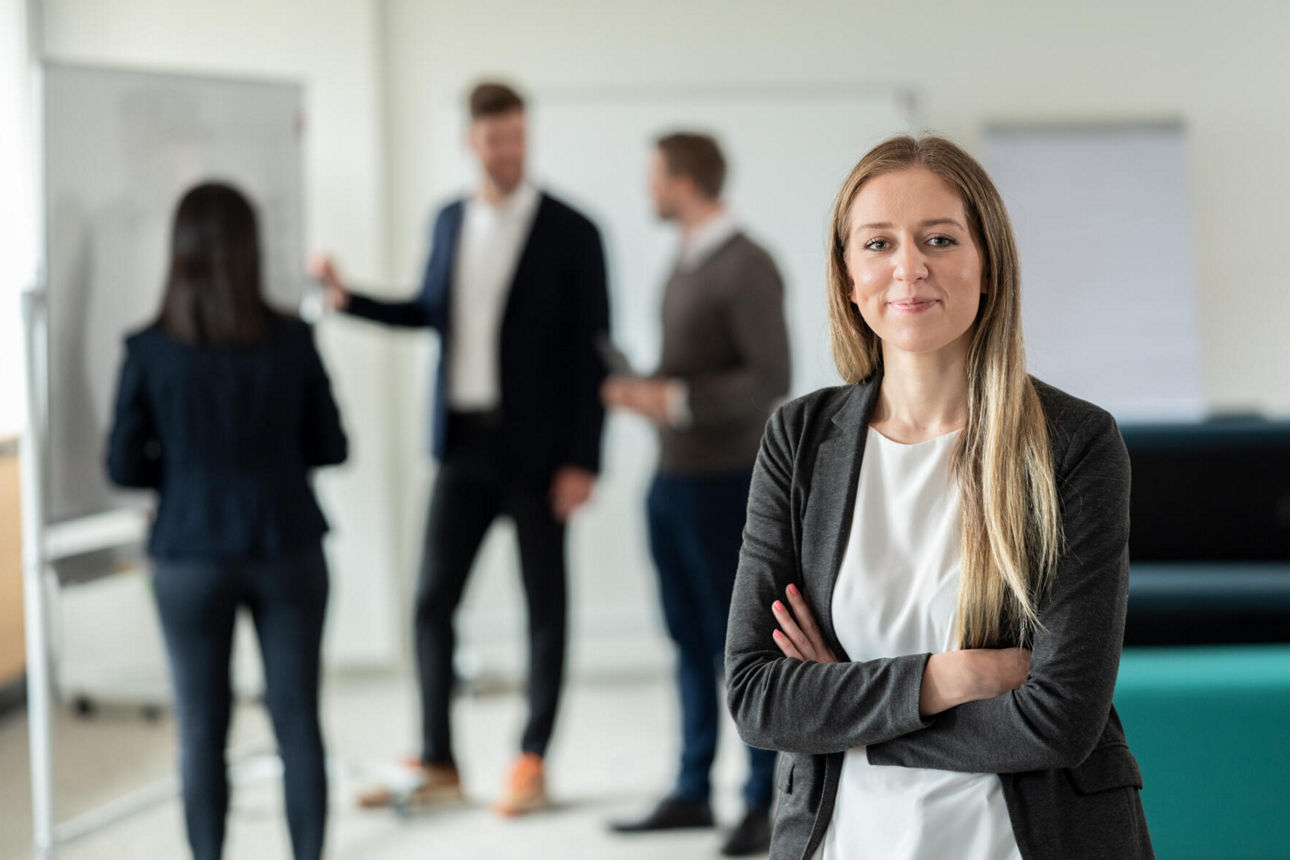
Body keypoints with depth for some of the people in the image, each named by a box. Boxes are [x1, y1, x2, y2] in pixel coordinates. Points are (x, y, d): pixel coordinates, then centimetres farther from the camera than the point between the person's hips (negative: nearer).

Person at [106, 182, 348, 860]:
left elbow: (123, 466, -5)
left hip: (191, 556, -1)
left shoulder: (149, 352, -9)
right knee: (298, 720, 9)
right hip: (286, 548, 1)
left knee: (201, 729, 9)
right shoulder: (291, 341, -7)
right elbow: (330, 446, 2)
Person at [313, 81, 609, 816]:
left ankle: (533, 763, 15)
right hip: (465, 443, 5)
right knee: (434, 599, 3)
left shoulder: (570, 232, -7)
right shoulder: (451, 222, 9)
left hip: (537, 448, -5)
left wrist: (582, 460, -13)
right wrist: (348, 299, 8)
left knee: (545, 605, 5)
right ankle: (438, 765, 12)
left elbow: (591, 352, -8)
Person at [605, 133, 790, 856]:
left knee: (737, 641, -1)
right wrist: (645, 390, 5)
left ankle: (766, 801, 8)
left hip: (725, 479, -8)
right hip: (674, 477, 8)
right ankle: (693, 791, 18)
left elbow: (770, 381, -19)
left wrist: (677, 401, -21)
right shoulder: (690, 262, 13)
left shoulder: (748, 268, -14)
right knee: (691, 640, 11)